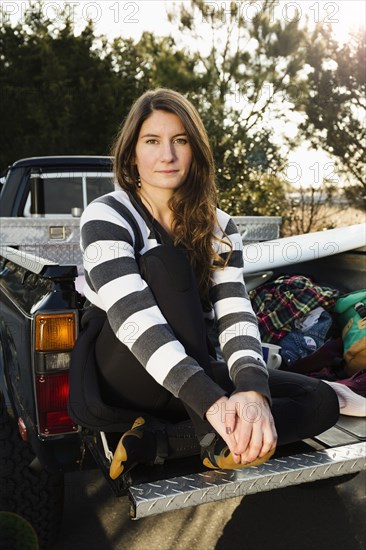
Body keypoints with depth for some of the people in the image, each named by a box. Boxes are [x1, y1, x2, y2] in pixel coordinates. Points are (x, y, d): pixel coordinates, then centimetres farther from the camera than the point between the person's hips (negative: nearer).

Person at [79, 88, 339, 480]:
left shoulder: (217, 226, 2)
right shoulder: (106, 215, -12)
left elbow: (235, 315, -12)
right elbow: (134, 318, -27)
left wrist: (253, 390, -32)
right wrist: (211, 401, -39)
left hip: (195, 371, 5)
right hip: (126, 377, -4)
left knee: (321, 402, -13)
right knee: (163, 261, -29)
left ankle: (158, 440, -20)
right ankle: (213, 439, -29)